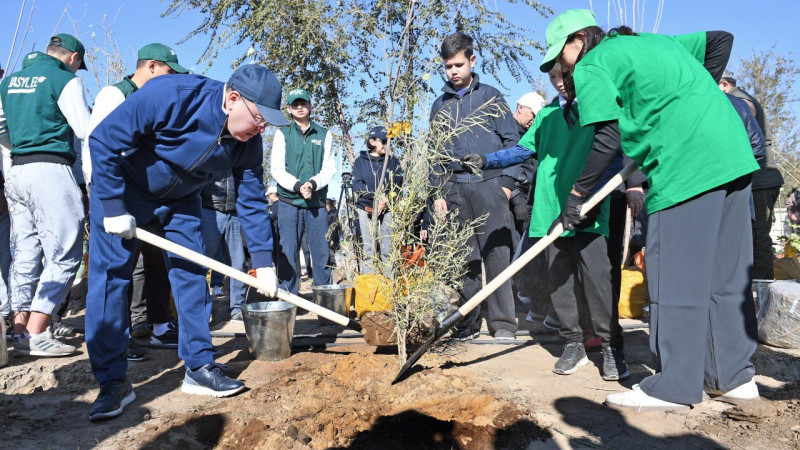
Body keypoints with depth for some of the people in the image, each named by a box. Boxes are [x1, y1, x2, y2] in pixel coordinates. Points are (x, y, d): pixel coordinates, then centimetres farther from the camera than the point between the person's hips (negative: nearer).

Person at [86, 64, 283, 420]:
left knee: (192, 275, -1)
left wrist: (263, 262, -13)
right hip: (122, 190, -4)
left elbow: (252, 200, -9)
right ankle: (112, 382, 0)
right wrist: (114, 209, -26)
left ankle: (199, 368, 9)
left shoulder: (248, 141, -18)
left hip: (180, 201, 5)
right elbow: (104, 140, -27)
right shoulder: (170, 95, -34)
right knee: (109, 277, -8)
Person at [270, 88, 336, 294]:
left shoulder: (324, 134, 10)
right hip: (289, 202, -1)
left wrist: (313, 184, -14)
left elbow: (329, 168, 5)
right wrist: (298, 186, -15)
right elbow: (277, 169, 0)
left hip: (317, 202, 1)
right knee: (288, 253, -1)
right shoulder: (283, 133, 8)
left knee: (322, 252, 3)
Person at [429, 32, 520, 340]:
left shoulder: (490, 96, 8)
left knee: (496, 255, -6)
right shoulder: (439, 105, 17)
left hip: (488, 185, -3)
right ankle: (467, 325, 13)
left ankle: (502, 324, 1)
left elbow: (511, 140, 4)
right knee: (463, 260, 5)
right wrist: (437, 193, 8)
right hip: (454, 190, 3)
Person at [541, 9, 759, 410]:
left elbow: (607, 139, -8)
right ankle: (733, 376, 21)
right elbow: (720, 40, 29)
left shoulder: (591, 66, 0)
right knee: (724, 273, 12)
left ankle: (673, 388, 2)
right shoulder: (653, 41, 26)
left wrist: (577, 194, 0)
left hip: (687, 164, -9)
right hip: (733, 153, 9)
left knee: (674, 275, -5)